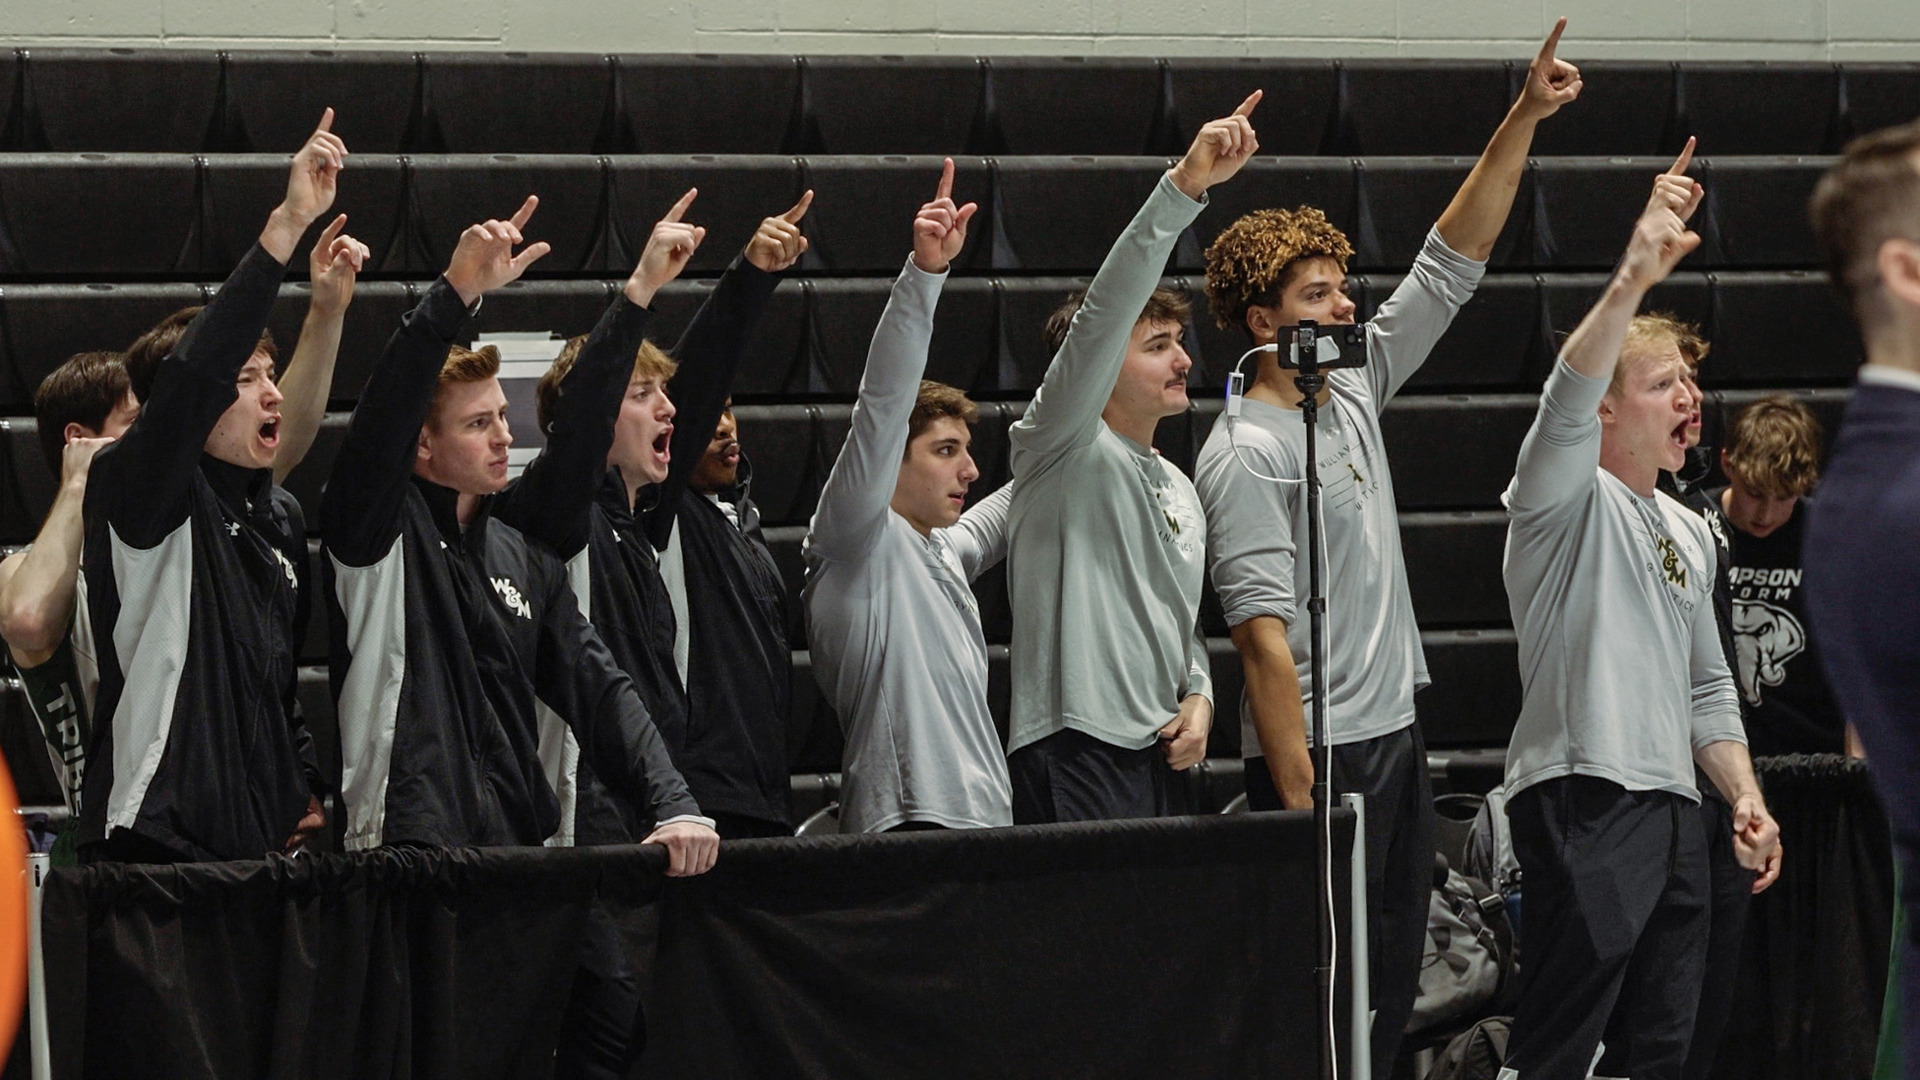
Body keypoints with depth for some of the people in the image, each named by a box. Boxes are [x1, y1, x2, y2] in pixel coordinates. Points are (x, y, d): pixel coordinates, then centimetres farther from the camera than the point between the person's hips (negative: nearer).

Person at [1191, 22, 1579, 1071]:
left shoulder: (1353, 392, 11)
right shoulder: (1246, 454, -14)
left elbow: (1452, 263, 15)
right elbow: (1264, 637, -19)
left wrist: (1523, 120, 6)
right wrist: (1301, 803, -24)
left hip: (1396, 738, 9)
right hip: (1319, 755, -9)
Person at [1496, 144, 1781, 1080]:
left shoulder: (1689, 534, 23)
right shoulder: (1568, 500, -2)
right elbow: (1567, 399, -24)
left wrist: (1745, 795, 14)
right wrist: (1632, 282, -38)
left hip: (1674, 814, 8)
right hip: (1582, 799, -8)